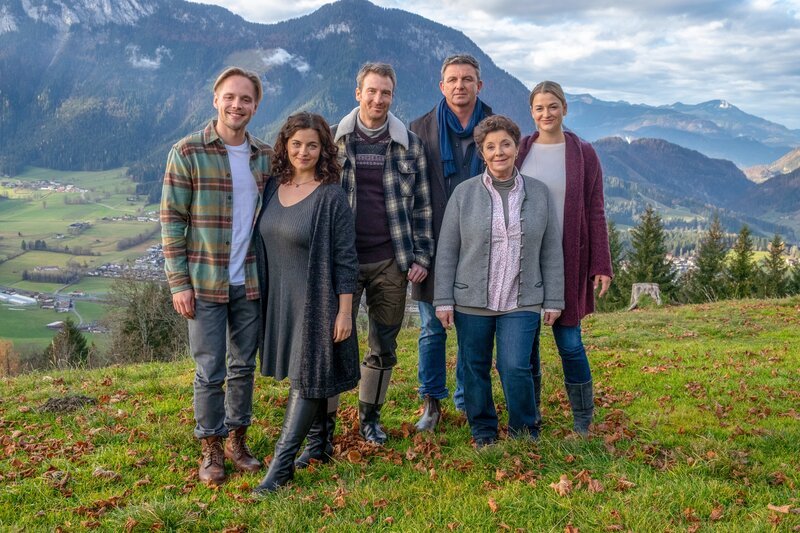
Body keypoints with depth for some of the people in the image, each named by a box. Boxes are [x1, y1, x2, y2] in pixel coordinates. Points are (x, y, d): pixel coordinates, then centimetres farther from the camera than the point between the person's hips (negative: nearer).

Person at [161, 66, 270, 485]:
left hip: (251, 282, 4)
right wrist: (179, 283, -11)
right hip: (205, 284, -4)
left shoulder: (266, 156, 6)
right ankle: (211, 450, 21)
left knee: (244, 366, 13)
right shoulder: (187, 152, -7)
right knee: (210, 371, 4)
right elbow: (171, 219, -7)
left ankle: (237, 440, 29)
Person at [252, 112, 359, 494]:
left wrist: (344, 310, -13)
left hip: (316, 301, -6)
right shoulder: (272, 187, 5)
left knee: (306, 379, -3)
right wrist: (262, 297, 12)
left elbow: (345, 259, -11)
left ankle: (281, 465, 0)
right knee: (301, 375, 17)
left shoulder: (331, 197, -11)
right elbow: (263, 245, 13)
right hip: (278, 299, 6)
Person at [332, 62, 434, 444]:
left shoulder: (409, 144, 5)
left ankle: (370, 417, 27)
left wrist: (422, 256, 1)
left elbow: (421, 205, 7)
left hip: (391, 262, 1)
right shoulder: (334, 140, 3)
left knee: (384, 347, 10)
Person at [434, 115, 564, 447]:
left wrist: (553, 300, 4)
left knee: (516, 368, -9)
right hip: (471, 301, 1)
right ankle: (483, 433, 28)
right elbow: (447, 251, 1)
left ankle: (525, 433, 16)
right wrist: (443, 300, -3)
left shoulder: (538, 193, 5)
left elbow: (552, 251, 7)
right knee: (475, 369, 8)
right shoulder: (464, 193, 1)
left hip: (522, 302, 0)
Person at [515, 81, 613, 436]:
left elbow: (595, 212, 1)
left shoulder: (583, 154, 2)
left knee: (569, 342, -1)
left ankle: (583, 424, 15)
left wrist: (601, 266, -4)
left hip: (567, 261, -2)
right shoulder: (519, 151, 7)